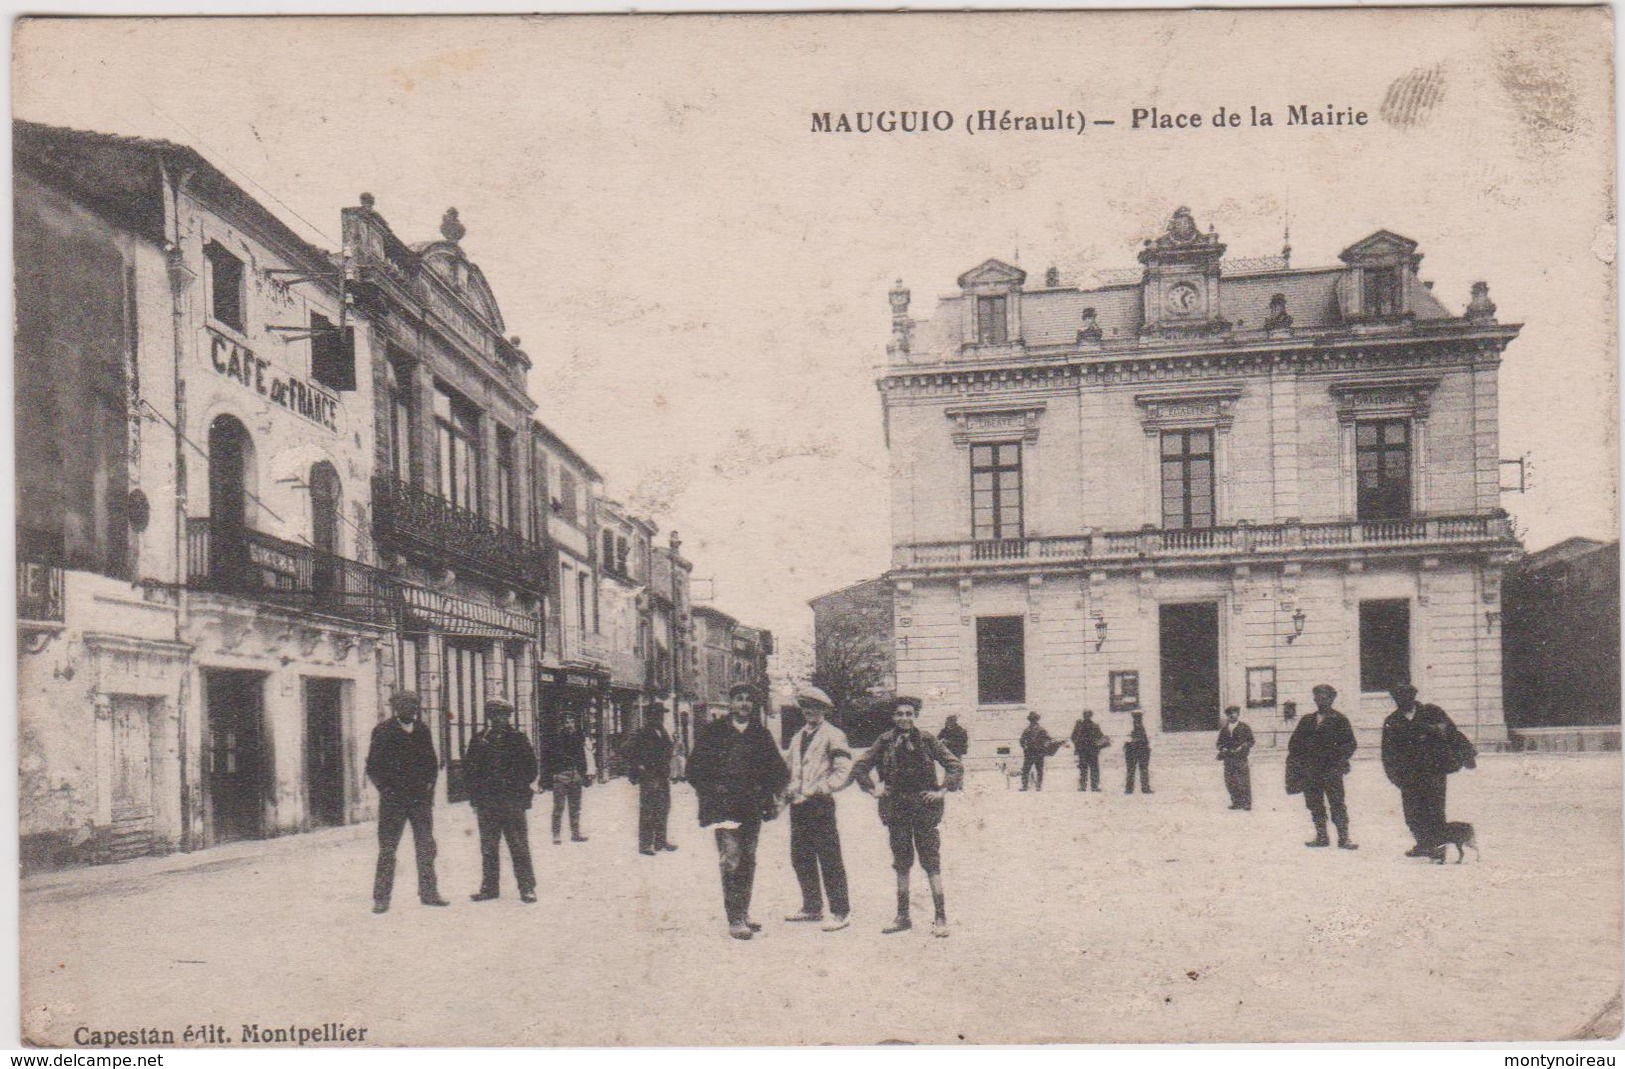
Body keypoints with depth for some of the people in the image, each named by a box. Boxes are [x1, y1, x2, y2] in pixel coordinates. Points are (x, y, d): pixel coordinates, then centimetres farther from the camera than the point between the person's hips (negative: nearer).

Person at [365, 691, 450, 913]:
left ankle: (428, 892, 17)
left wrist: (430, 783, 5)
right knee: (387, 850, 0)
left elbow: (432, 761, 16)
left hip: (421, 798, 4)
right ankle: (381, 897, 7)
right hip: (393, 799, -4)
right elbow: (373, 767, -2)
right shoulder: (383, 731, -5)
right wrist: (386, 788, -8)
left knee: (426, 847, 8)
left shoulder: (422, 730, 8)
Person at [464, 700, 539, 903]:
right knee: (488, 848, 7)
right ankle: (489, 887, 14)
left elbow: (531, 767, 6)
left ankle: (527, 888, -1)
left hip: (512, 802, -3)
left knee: (519, 846, -4)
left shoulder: (518, 740, 5)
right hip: (486, 802, 3)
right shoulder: (479, 740, 12)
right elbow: (468, 767, 10)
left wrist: (519, 786, -4)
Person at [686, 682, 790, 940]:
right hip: (724, 807, -4)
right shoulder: (712, 732, 3)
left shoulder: (761, 734, 11)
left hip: (752, 807, 4)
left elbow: (777, 769, 16)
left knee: (747, 861, 10)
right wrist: (711, 793, -5)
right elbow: (695, 768, 4)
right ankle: (735, 919, -12)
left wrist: (770, 794, 2)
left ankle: (743, 914, 20)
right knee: (731, 859, -12)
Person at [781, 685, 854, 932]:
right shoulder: (797, 737, 18)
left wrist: (818, 789, -17)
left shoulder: (833, 736, -4)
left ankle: (840, 912, -1)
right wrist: (788, 791, 9)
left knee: (829, 860, -6)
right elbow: (788, 767, 26)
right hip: (798, 805, 8)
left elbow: (844, 772, -11)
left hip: (820, 804, -8)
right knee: (801, 859, 12)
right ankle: (812, 907, 23)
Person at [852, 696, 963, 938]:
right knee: (901, 863, 10)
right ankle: (902, 916, 18)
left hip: (924, 807, -3)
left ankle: (940, 918, 0)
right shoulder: (884, 742, 3)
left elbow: (955, 766, -1)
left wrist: (942, 791, -8)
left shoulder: (927, 740, -2)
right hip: (896, 807, 3)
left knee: (931, 863, -3)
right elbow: (859, 767, 10)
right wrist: (873, 789, 0)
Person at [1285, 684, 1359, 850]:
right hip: (1310, 771, 4)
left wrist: (1339, 761, -12)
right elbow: (1294, 743, 18)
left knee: (1337, 804, -6)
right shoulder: (1307, 721, 15)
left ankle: (1343, 837, -1)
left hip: (1331, 770, -4)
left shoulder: (1340, 720, 3)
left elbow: (1350, 744, -1)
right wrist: (1299, 760, 4)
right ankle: (1321, 837, 13)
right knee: (1315, 804, 6)